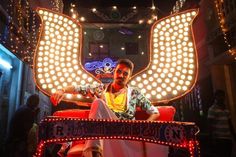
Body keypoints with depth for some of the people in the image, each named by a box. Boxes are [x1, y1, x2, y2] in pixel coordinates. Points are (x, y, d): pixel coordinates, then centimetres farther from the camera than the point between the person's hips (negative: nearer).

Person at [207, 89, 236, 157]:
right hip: (218, 139, -7)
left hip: (228, 138, 7)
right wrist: (212, 139, -14)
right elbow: (210, 125, -10)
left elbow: (229, 123, 20)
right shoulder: (212, 109, -6)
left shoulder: (226, 109, 16)